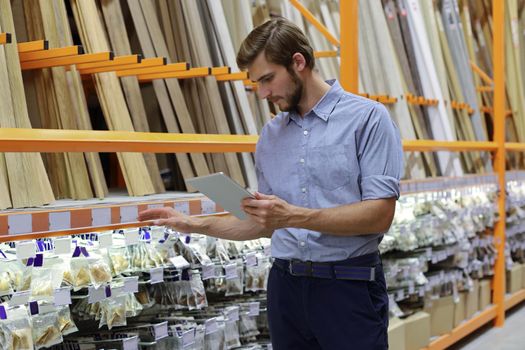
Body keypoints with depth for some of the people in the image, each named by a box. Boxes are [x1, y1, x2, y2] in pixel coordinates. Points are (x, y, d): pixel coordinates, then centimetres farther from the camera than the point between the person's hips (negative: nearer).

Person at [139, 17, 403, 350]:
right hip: (285, 285, 6)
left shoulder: (367, 117, -7)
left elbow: (379, 215, -15)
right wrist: (197, 225, 7)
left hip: (347, 286, -5)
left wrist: (295, 216, -23)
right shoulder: (270, 135, 12)